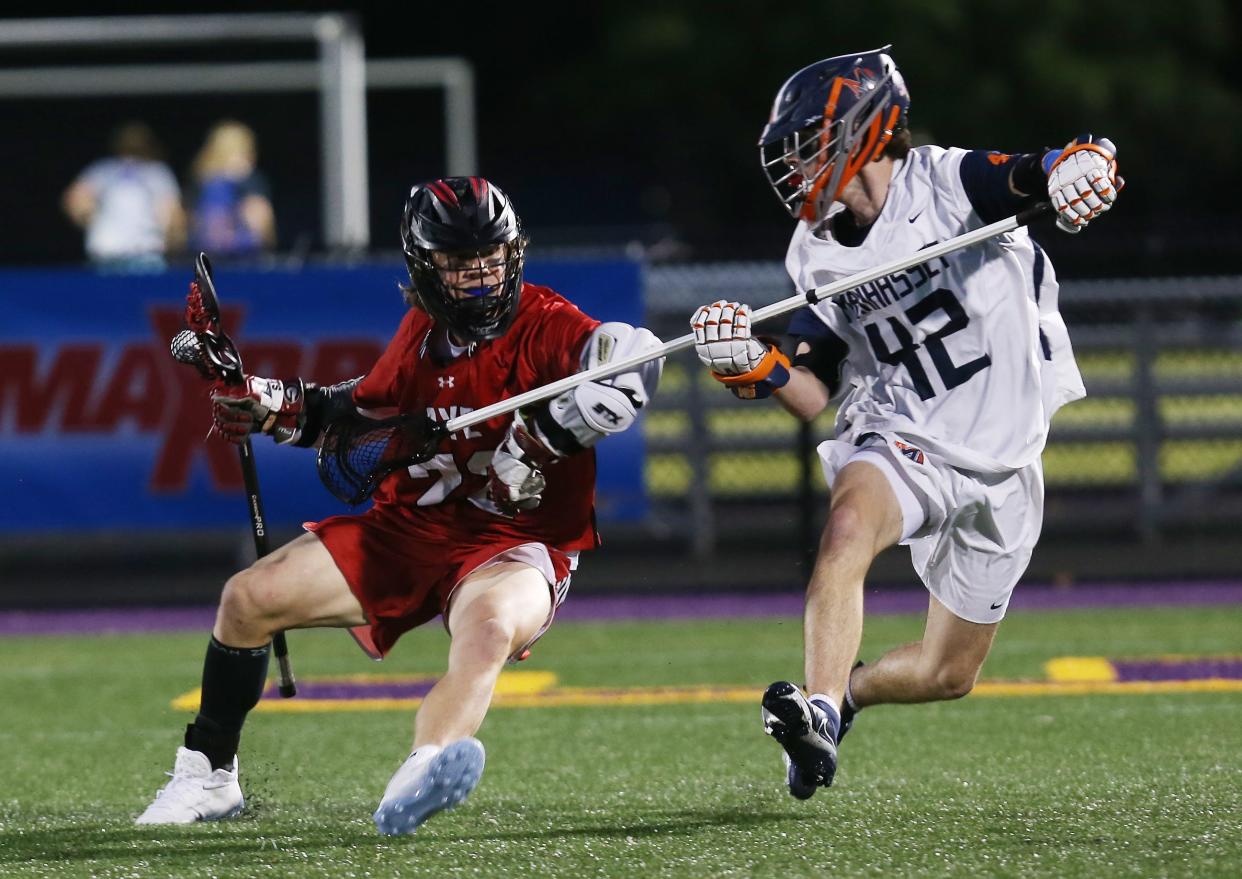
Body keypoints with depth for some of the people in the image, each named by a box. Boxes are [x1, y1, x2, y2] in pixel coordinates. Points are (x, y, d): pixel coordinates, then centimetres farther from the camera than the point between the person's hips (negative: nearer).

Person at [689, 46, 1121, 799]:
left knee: (949, 675, 8)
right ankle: (820, 709, -41)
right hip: (901, 445, 2)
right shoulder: (819, 255, 6)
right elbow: (812, 395, 7)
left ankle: (847, 690, 36)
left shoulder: (947, 184, -10)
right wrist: (753, 366, -14)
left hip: (1004, 463, -2)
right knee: (849, 525, -36)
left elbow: (1038, 173, -24)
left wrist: (1081, 165, -48)